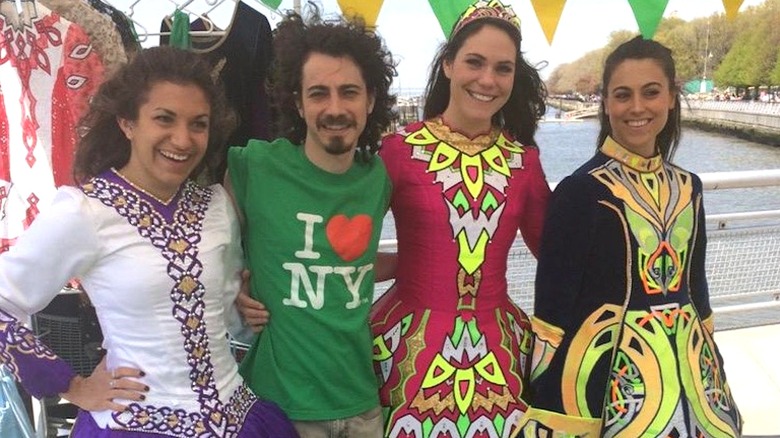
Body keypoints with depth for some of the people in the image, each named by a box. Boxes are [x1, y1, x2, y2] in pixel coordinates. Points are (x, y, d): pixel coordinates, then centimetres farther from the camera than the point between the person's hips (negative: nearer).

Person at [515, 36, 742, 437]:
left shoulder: (688, 188, 5)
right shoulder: (581, 190, -13)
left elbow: (695, 287, 13)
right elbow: (552, 309, -14)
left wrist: (714, 373, 16)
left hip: (686, 365, 6)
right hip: (611, 372, -6)